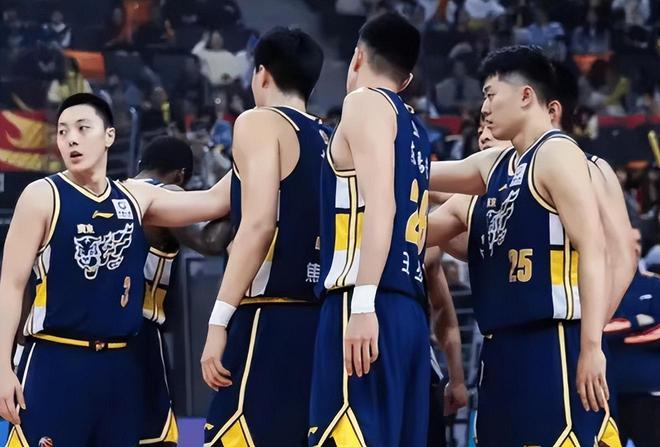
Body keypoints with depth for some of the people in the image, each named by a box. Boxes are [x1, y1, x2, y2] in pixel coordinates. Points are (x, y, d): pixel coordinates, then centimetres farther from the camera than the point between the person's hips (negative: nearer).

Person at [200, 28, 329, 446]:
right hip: (325, 324, 8)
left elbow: (259, 223, -14)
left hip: (273, 323, -8)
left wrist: (220, 319, -16)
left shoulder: (260, 122, -1)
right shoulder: (332, 141, 19)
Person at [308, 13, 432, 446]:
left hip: (370, 307, -9)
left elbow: (380, 204, -14)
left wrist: (364, 303, -22)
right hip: (409, 310, 9)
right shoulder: (416, 130, 24)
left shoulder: (366, 102, -1)